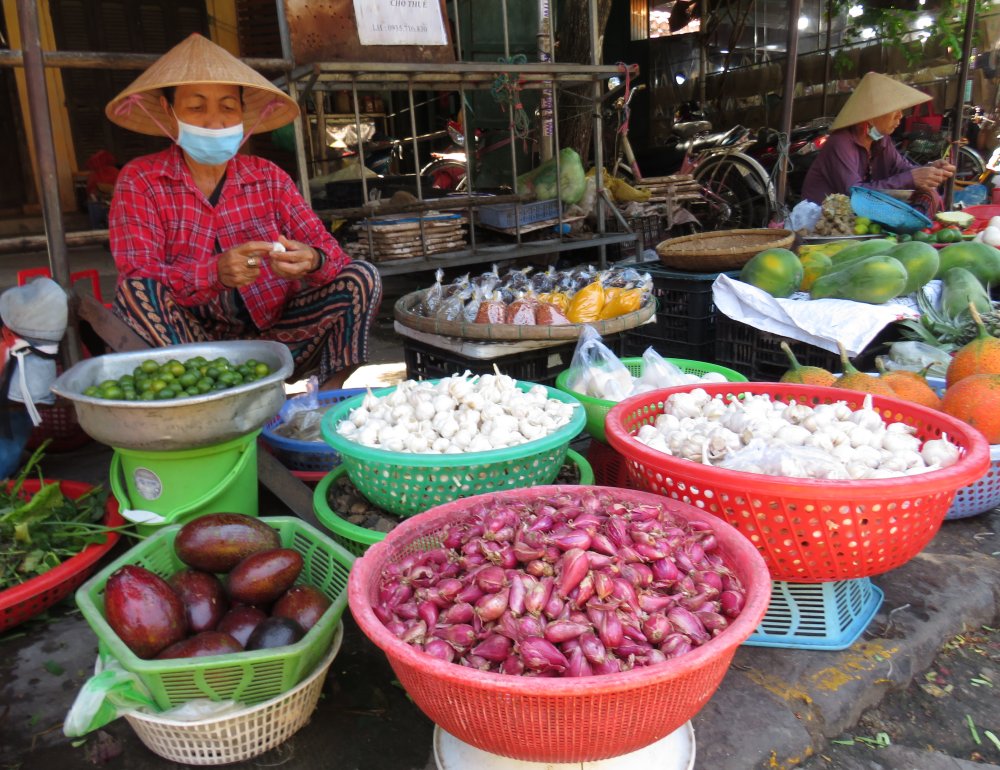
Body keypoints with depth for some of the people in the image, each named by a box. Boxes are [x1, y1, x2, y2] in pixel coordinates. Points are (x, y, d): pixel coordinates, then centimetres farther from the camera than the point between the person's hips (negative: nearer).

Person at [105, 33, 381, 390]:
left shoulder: (268, 177, 7)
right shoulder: (139, 180, 0)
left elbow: (330, 250, -3)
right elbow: (138, 282, -13)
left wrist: (313, 261, -28)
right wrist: (216, 273, -33)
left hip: (274, 336, 2)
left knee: (362, 277, -14)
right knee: (133, 291, -28)